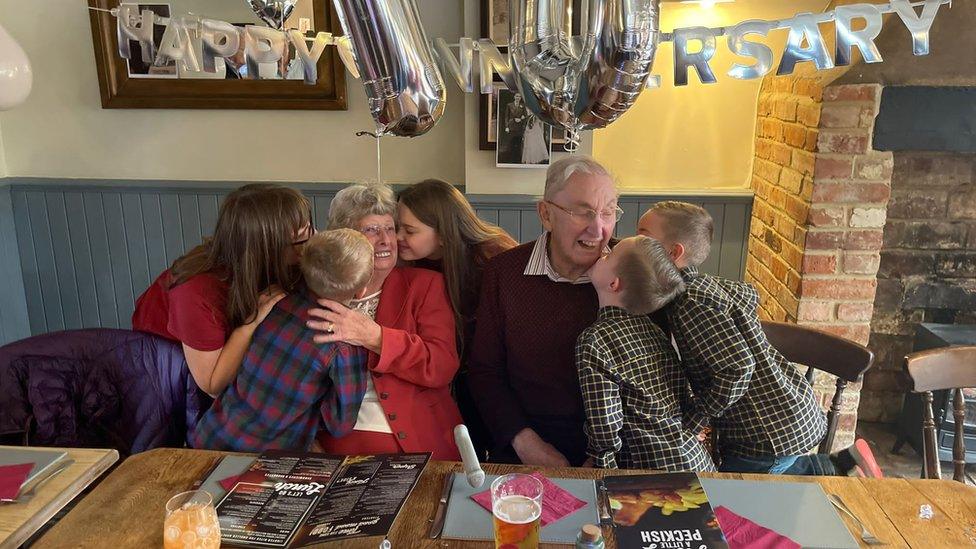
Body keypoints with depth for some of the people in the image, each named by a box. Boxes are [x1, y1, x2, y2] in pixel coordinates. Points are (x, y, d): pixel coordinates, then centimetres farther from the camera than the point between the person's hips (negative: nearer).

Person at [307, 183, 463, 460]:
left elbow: (443, 367, -7)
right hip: (338, 445, 2)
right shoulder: (321, 292, 10)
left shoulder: (426, 284, 6)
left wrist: (373, 337, -18)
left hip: (418, 444, -1)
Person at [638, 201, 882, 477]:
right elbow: (748, 294, 24)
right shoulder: (704, 283, 4)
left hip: (769, 431, -10)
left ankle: (832, 468, 8)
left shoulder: (689, 302, -25)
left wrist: (690, 424, -20)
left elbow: (738, 367, -31)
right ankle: (842, 464, 22)